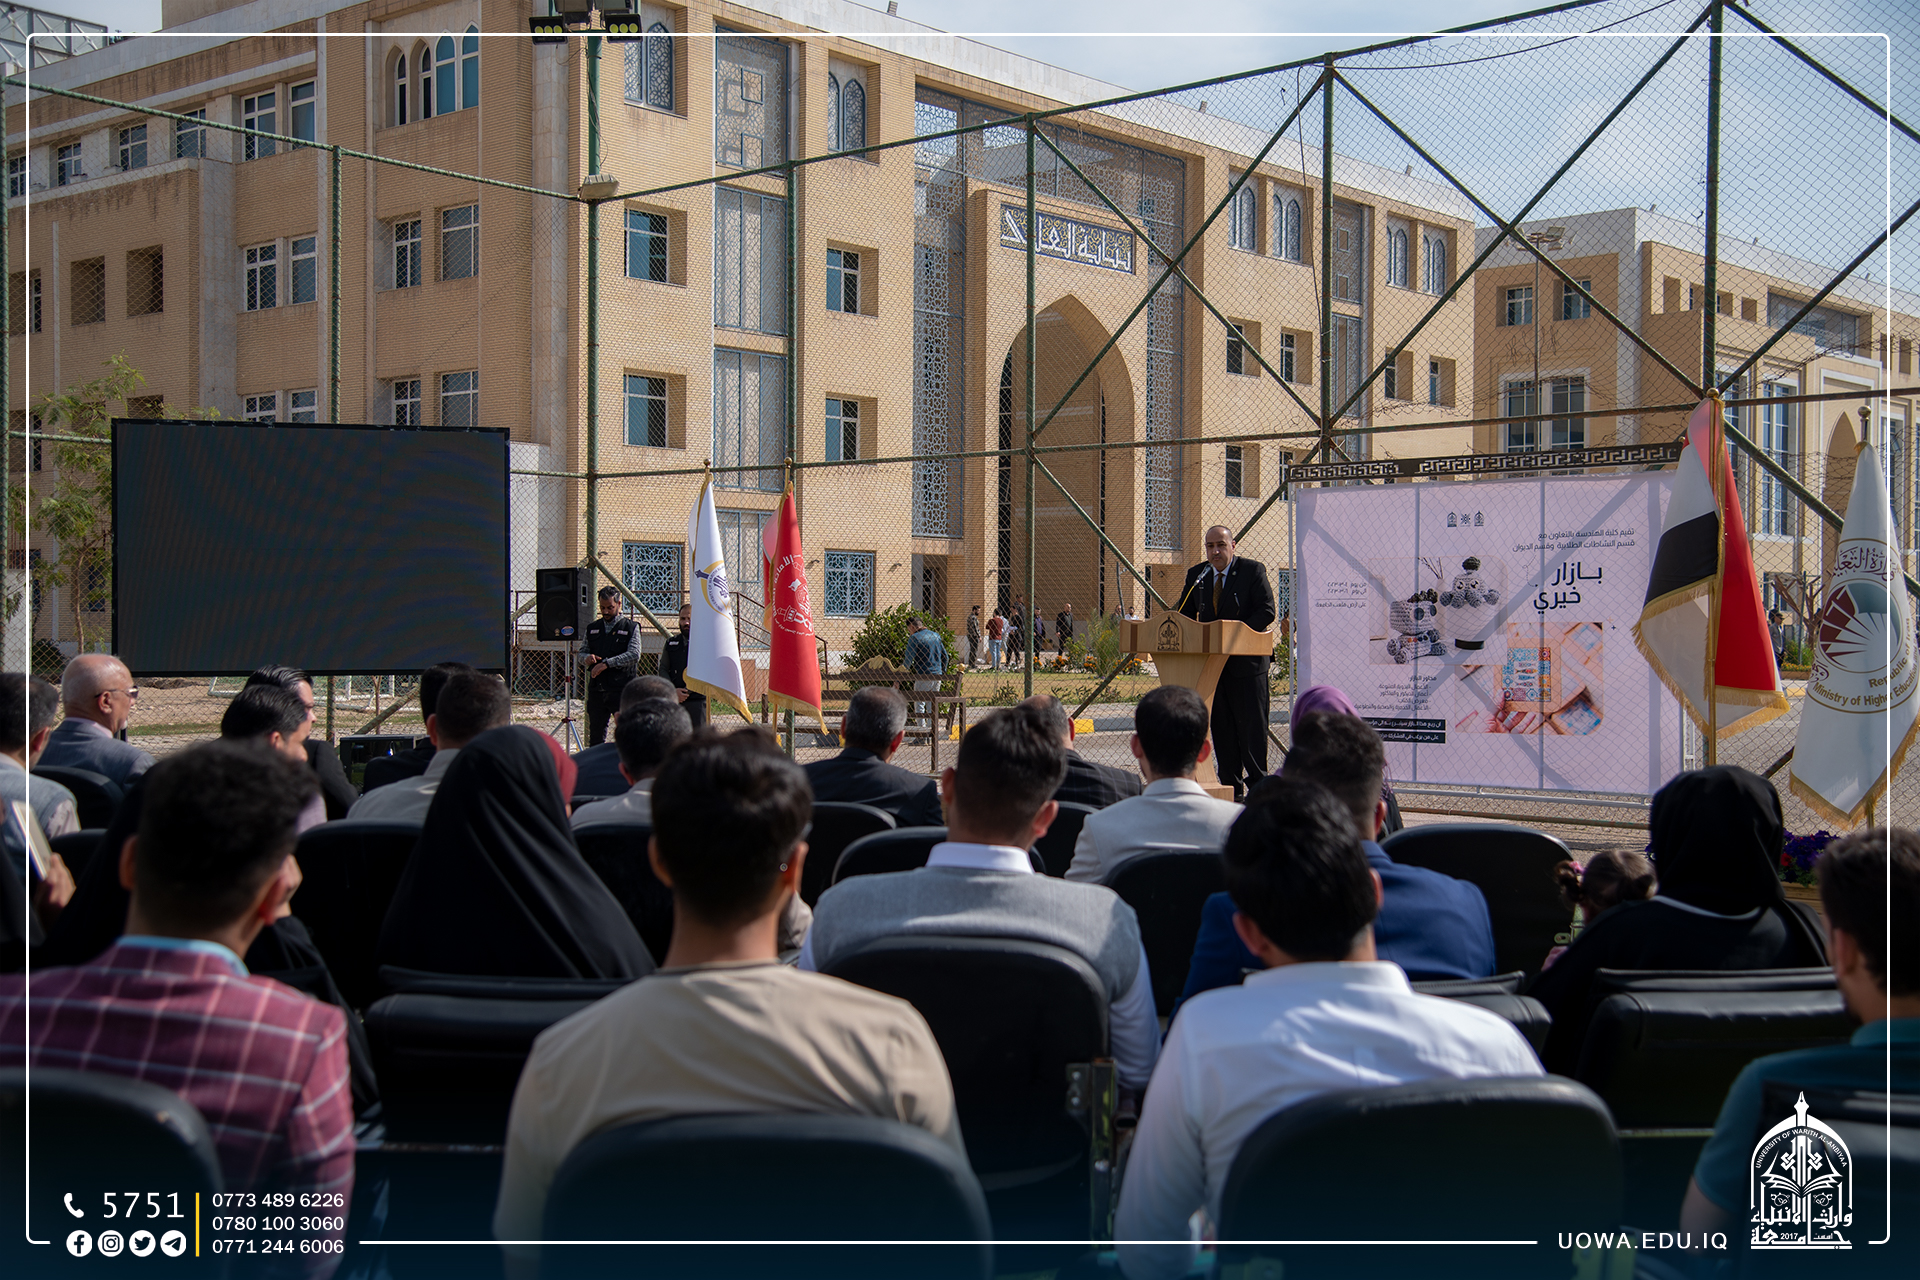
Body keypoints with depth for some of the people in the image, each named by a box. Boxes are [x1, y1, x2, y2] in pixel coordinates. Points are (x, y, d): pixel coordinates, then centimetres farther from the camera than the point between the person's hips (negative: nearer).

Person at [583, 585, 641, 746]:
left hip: (621, 689, -5)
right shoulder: (592, 628, 16)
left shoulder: (630, 627, 2)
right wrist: (587, 658, -3)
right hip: (596, 689, 5)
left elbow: (634, 655, -10)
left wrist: (607, 663, -18)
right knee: (595, 734, 8)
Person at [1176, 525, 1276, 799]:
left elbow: (1266, 612, -10)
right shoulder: (1196, 575, 10)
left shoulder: (1253, 570, -3)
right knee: (1221, 728, 7)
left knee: (1251, 726, -2)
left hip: (1246, 661, -5)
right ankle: (1231, 787, 13)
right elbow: (1186, 615, 14)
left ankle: (1258, 785, 6)